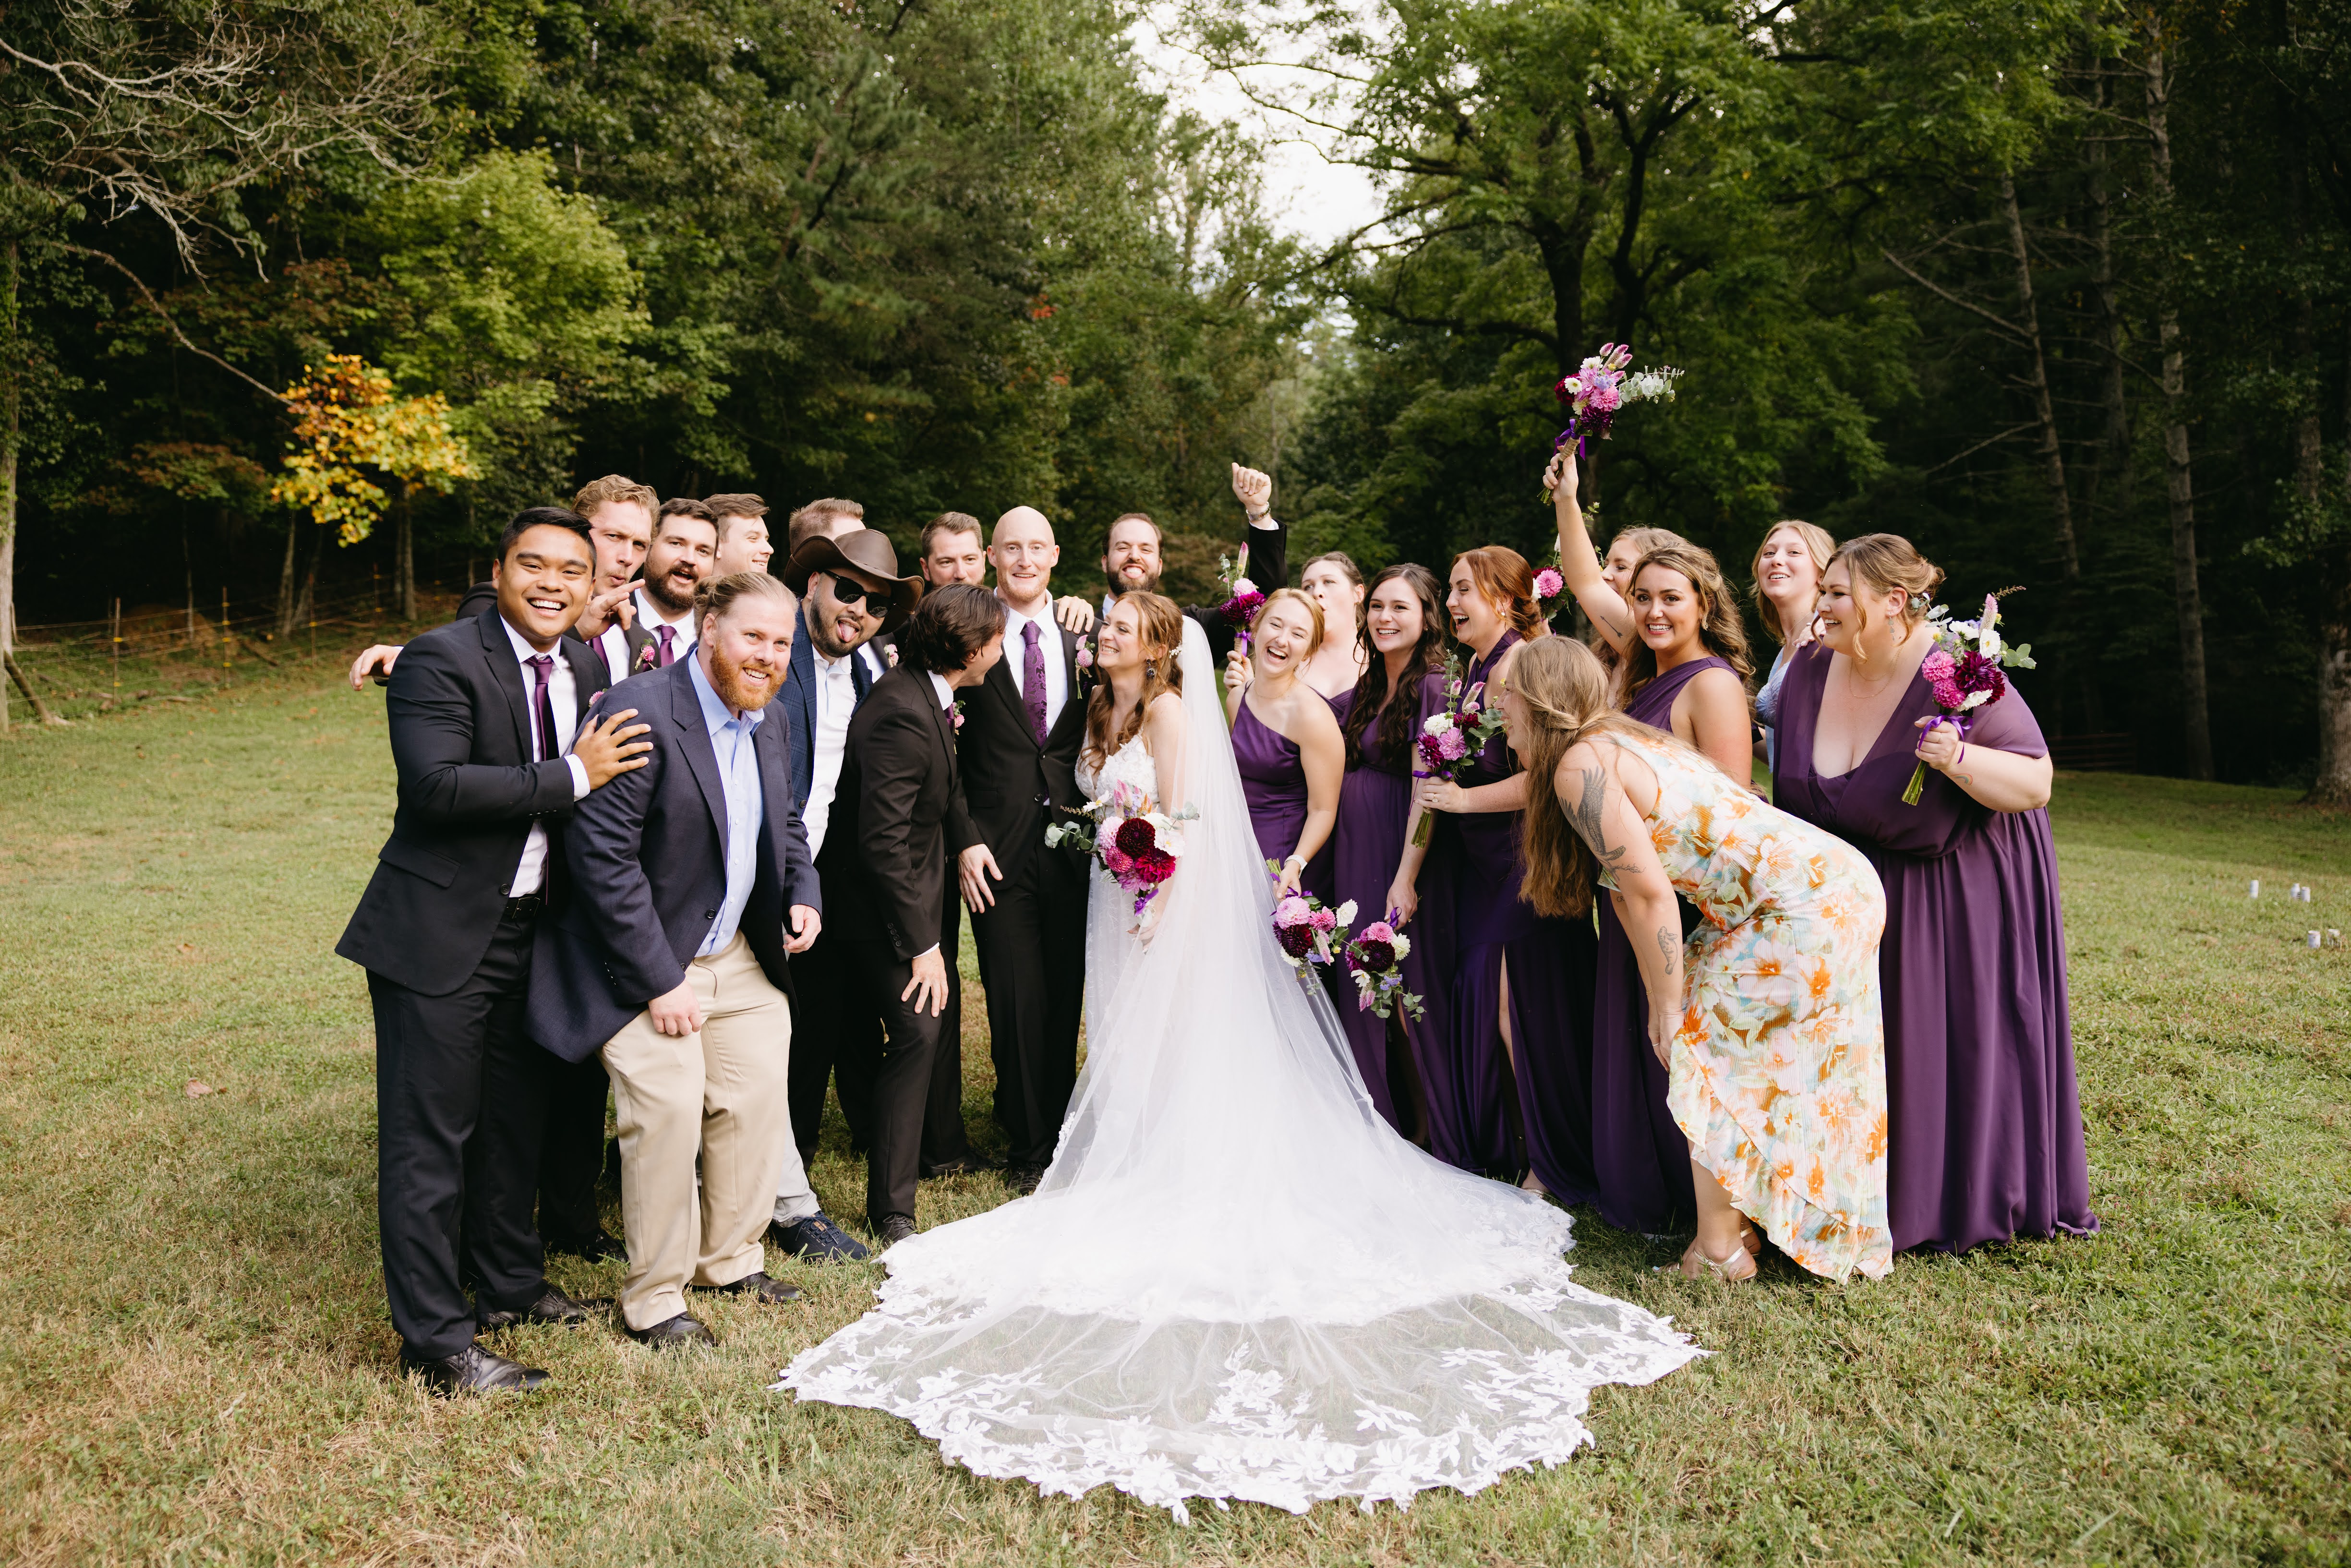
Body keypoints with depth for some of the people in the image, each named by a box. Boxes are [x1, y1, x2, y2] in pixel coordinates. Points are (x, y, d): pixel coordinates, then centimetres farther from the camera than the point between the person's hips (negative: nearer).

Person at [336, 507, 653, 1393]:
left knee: (515, 1120, 20)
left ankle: (507, 1282, 39)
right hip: (440, 935, -7)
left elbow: (609, 771, 17)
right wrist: (574, 776, -24)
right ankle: (437, 1345, 11)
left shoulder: (587, 670, 8)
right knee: (430, 1139, 0)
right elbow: (436, 785, -27)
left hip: (532, 931, 8)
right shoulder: (441, 661, -14)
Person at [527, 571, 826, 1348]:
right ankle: (654, 1298, 10)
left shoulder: (768, 726, 5)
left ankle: (730, 1259, 31)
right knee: (668, 1112, -10)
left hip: (740, 959, 8)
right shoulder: (638, 714, -21)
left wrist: (803, 896, -1)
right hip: (648, 964, -8)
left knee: (758, 1099, 10)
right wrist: (660, 980, -21)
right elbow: (603, 856, -24)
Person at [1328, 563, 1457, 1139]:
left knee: (1410, 993, -1)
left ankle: (1434, 1131, 13)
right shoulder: (1365, 687, 12)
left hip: (1401, 854, -8)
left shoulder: (1431, 688, -12)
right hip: (1354, 854, 8)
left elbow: (1426, 791, -17)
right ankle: (1381, 1120, 29)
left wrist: (1406, 878, -22)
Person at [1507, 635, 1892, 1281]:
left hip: (1809, 905, -10)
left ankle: (1718, 1252, 10)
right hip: (1839, 882, 10)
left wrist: (1668, 1005, -8)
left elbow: (1649, 893, -17)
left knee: (1705, 1053, 0)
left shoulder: (1579, 766, -13)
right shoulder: (1629, 740, 16)